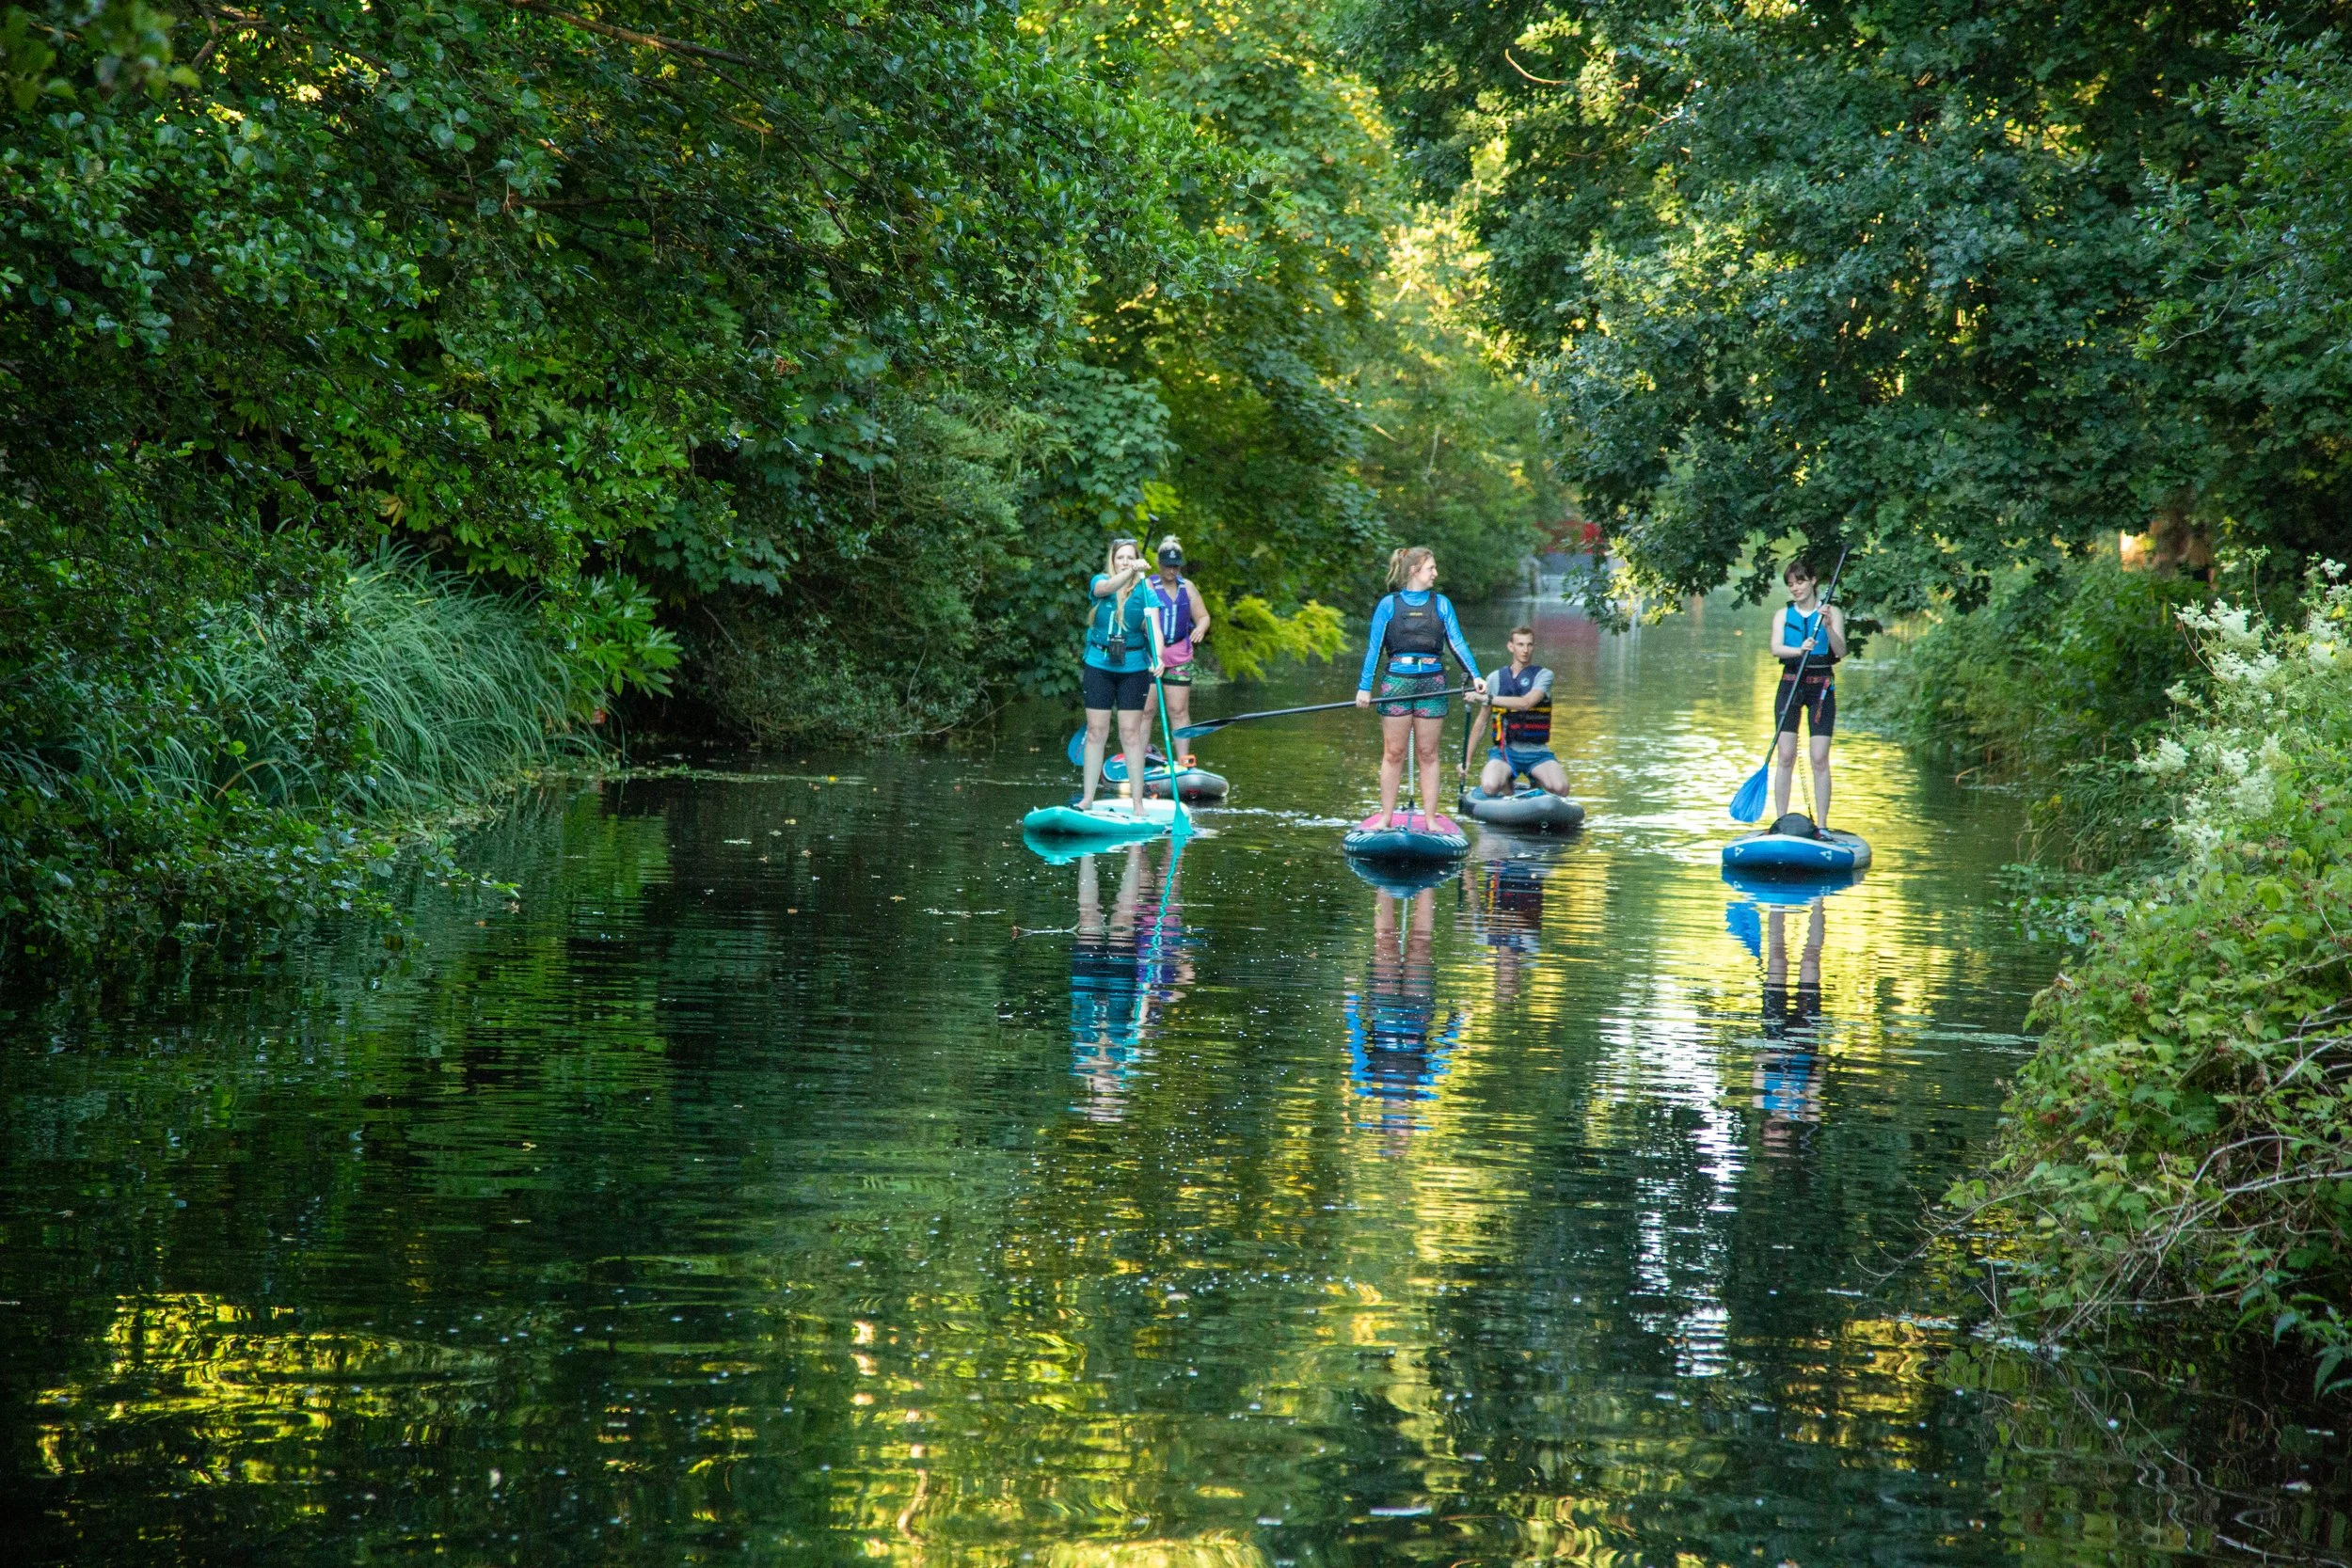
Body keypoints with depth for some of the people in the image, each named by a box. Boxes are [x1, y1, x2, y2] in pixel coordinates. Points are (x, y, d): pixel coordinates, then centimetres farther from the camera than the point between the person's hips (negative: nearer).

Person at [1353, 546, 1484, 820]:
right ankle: (1386, 817, 7)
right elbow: (1374, 648, 1)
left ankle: (1430, 819, 7)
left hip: (1432, 683, 2)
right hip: (1397, 681, -2)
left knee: (1429, 754, 4)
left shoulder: (1441, 603, 9)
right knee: (1393, 754, 1)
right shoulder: (1389, 604, 3)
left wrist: (1475, 676, -8)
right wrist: (1364, 687, -5)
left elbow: (1457, 643, 5)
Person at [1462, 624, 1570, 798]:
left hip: (1536, 752, -1)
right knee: (1489, 786, -30)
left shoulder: (1543, 675, 1)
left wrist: (1488, 698, -21)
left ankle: (1537, 783, 10)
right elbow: (1481, 722, 13)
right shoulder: (1496, 678, 8)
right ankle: (1506, 784, 8)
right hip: (1505, 750, 1)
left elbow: (1526, 703, -18)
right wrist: (1467, 759, 10)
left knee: (1560, 788, -27)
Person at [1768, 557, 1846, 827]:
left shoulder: (1832, 613, 4)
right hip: (1790, 684, 1)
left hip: (1821, 686, -1)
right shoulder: (1783, 615, 9)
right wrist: (1799, 650, -26)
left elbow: (1841, 651, -7)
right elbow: (1776, 648, -7)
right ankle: (1780, 823, 1)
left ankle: (1821, 825, -2)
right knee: (1785, 756, -4)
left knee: (1820, 759, -5)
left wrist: (1828, 627, -24)